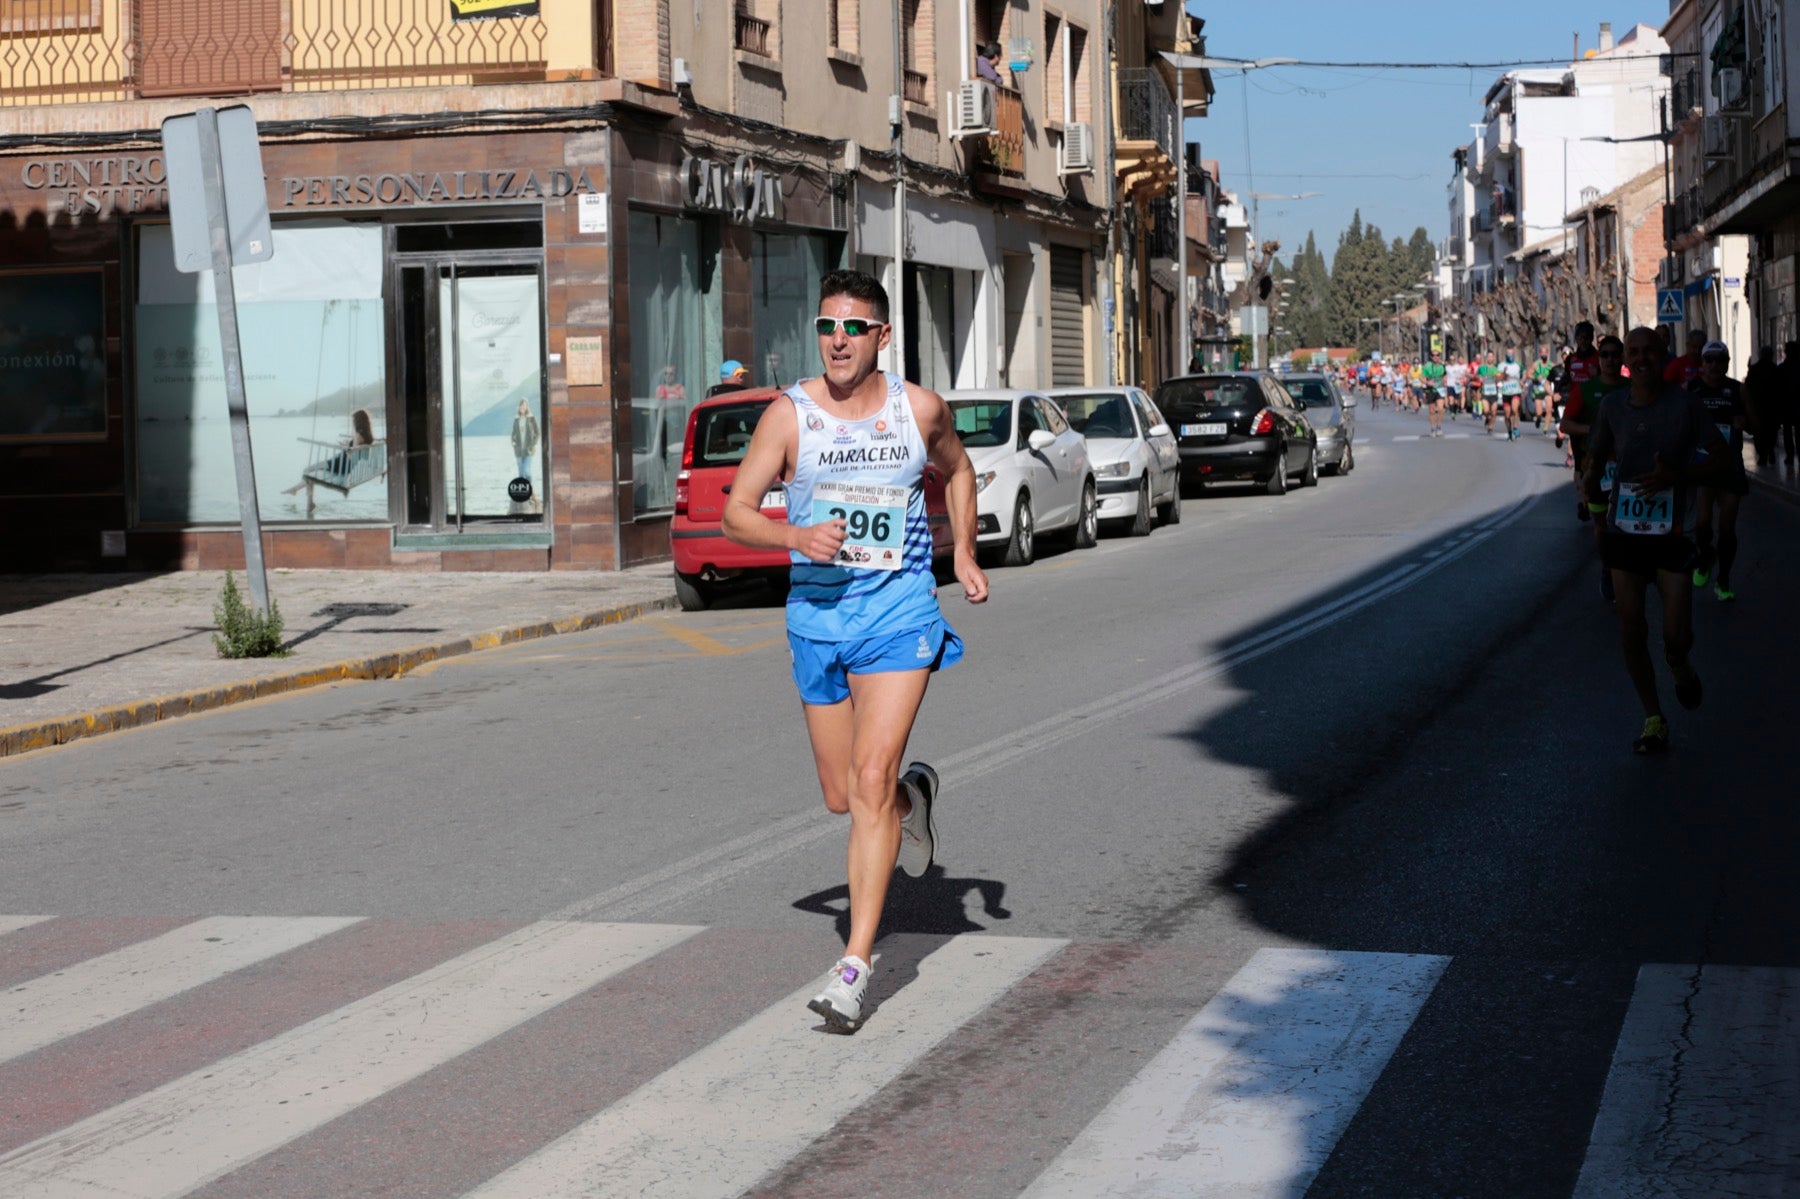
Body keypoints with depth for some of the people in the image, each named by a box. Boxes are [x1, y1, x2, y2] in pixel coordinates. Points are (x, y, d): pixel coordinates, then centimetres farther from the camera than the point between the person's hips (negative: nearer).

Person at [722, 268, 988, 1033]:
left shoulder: (920, 409, 1)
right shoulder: (789, 414, -3)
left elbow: (957, 469, 22)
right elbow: (736, 512, -3)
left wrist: (964, 554, 14)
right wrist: (795, 537, -21)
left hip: (899, 608, -2)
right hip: (816, 612, 2)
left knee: (871, 780, -16)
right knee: (841, 797, 11)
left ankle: (857, 964, -14)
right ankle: (913, 795, 48)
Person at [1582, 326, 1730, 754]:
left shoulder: (1684, 404, -8)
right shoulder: (1612, 406, 1)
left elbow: (1720, 462, -4)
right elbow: (1595, 457, 13)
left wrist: (1675, 476, -20)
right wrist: (1591, 482, -10)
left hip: (1673, 533, -3)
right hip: (1625, 530, 3)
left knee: (1677, 635, -5)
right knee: (1631, 629, 4)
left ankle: (1680, 666, 33)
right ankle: (1653, 719, 19)